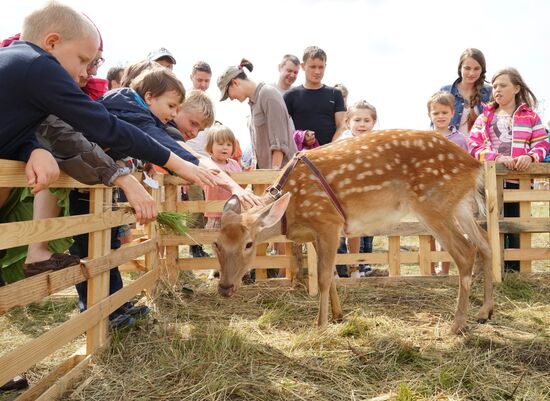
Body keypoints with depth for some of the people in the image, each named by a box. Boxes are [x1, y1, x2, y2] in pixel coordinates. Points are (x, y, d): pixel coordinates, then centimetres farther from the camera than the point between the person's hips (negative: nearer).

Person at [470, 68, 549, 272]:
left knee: (517, 228, 3)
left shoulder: (530, 116, 10)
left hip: (519, 180, 0)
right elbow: (474, 146, 0)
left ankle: (515, 271, 13)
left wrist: (530, 157, -17)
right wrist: (497, 157, -17)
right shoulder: (484, 117, 11)